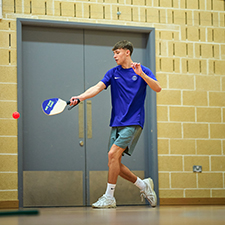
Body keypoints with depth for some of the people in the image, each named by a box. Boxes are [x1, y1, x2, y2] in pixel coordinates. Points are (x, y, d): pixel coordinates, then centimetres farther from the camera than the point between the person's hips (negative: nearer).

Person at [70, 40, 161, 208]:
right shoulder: (113, 73, 12)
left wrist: (141, 74, -25)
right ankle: (143, 185, 21)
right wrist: (80, 97, -19)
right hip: (116, 123, 6)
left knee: (113, 153, -20)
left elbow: (158, 88, -13)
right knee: (113, 163, 0)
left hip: (133, 122, -6)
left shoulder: (143, 71, 1)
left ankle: (109, 197, -12)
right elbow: (97, 88, -1)